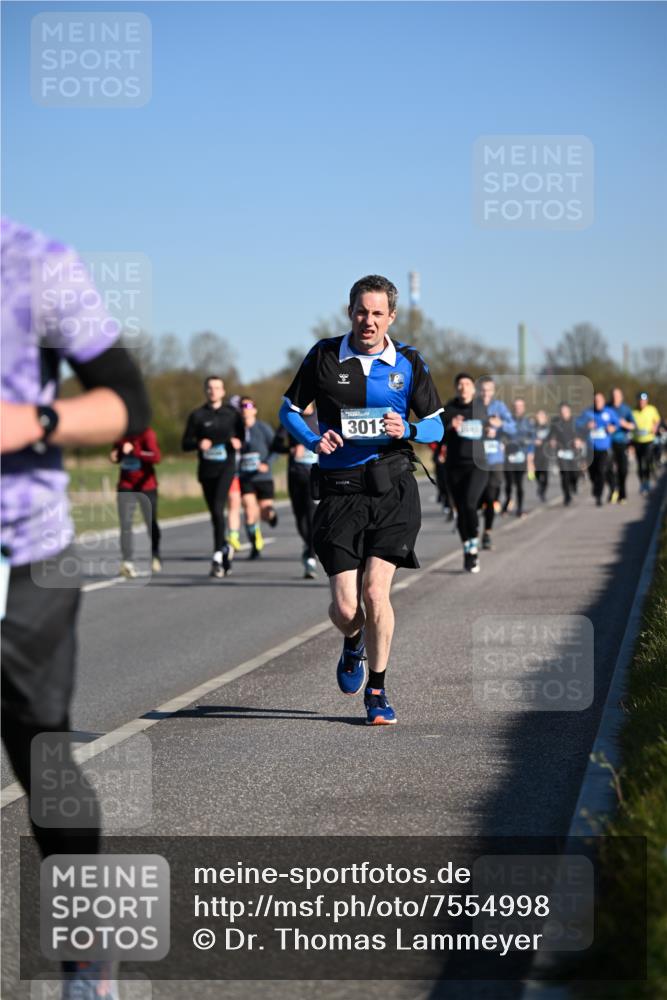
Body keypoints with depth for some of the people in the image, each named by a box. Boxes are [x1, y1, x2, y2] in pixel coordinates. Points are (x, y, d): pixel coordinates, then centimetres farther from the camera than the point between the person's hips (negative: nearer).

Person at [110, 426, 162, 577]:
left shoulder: (146, 433, -14)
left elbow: (156, 457, -26)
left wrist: (134, 451, -35)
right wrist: (114, 457, -4)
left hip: (146, 486, -3)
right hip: (126, 487, 3)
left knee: (151, 523, 11)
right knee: (125, 524, -10)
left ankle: (155, 556, 33)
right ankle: (127, 563, -12)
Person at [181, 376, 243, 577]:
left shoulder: (232, 414, 8)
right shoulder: (197, 415, 6)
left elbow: (244, 437, 14)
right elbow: (185, 444, 4)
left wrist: (238, 442, -9)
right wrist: (198, 443, -17)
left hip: (226, 467, -2)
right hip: (206, 470, 2)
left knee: (218, 508, -18)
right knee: (214, 513, 9)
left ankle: (218, 556, -19)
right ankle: (225, 547, 31)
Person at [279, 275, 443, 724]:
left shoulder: (409, 362, 4)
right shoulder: (324, 356, 3)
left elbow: (436, 425, 11)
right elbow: (289, 410, 11)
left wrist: (406, 430, -11)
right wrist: (314, 440, -9)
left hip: (393, 488, 0)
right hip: (341, 489, 0)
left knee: (375, 590, -14)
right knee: (345, 607, -5)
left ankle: (377, 689, 7)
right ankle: (354, 643, 34)